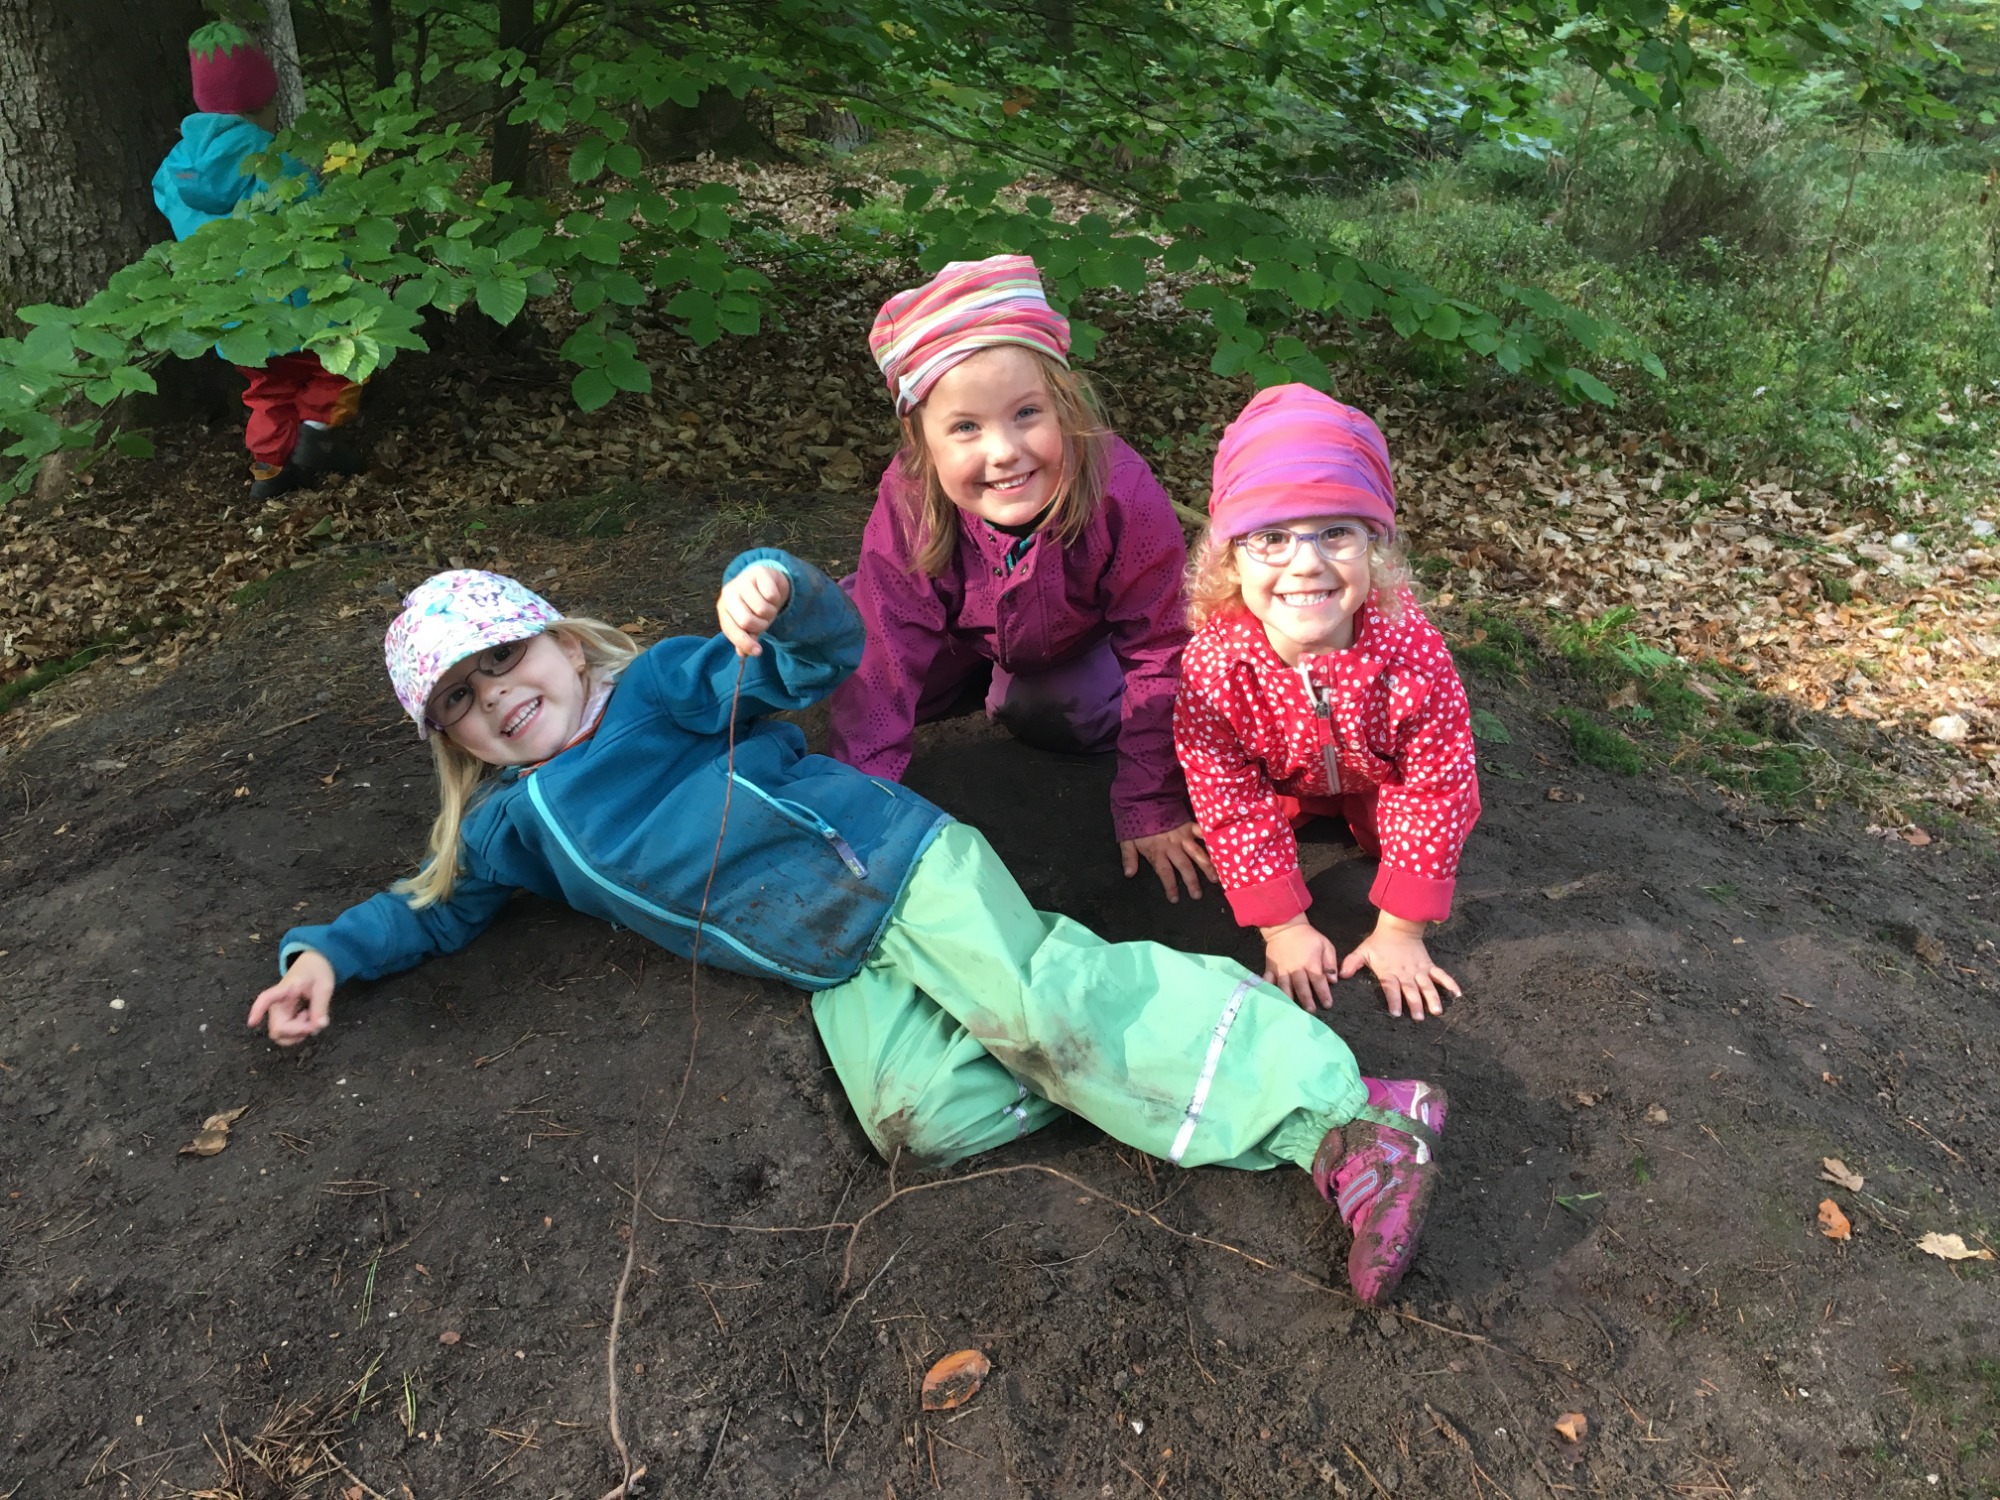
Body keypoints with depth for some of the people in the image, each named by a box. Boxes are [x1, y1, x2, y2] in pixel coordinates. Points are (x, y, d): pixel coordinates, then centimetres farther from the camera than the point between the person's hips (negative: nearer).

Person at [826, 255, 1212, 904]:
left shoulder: (1123, 497, -39)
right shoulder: (907, 502, -35)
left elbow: (1160, 653, -27)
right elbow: (883, 659, -29)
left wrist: (1150, 809, -22)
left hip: (1080, 639, -1)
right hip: (962, 630, 1)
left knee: (1052, 712, -22)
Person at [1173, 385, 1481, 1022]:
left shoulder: (1415, 655, -41)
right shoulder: (1212, 665, -39)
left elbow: (1434, 793, -27)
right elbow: (1233, 803, -26)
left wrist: (1400, 932, -22)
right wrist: (1284, 928, -21)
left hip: (1383, 774, 0)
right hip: (1278, 779, 0)